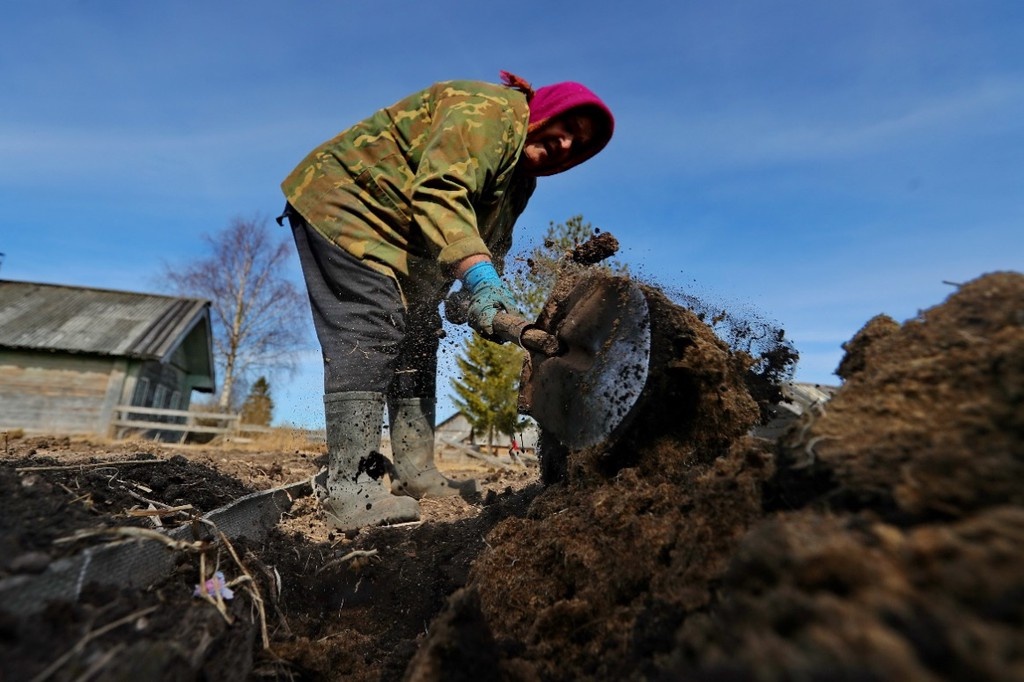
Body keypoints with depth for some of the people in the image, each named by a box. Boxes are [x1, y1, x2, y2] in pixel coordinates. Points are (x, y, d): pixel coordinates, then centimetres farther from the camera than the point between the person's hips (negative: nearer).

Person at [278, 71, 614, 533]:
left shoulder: (520, 179, 12)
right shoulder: (492, 108, -17)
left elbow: (491, 245, 4)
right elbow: (439, 191, -32)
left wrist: (491, 304, -14)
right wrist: (478, 274, -44)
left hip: (395, 237, 9)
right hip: (340, 199, -9)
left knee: (418, 335, 1)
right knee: (372, 330, -24)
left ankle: (415, 474, 5)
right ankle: (347, 489, -23)